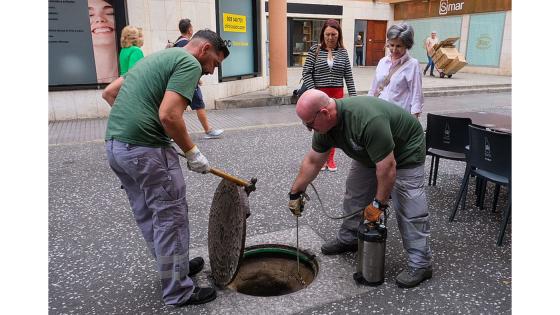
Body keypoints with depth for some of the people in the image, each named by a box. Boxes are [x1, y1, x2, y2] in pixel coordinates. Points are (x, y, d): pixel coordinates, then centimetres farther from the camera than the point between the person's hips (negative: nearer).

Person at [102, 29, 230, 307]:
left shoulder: (157, 57, 21)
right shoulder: (190, 63, -7)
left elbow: (109, 92, 22)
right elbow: (168, 115, -21)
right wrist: (192, 152, -9)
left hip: (114, 144, 10)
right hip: (145, 149, -9)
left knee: (147, 216, 20)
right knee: (171, 219, 4)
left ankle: (171, 267, 39)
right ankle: (178, 291, 18)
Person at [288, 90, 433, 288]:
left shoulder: (367, 120, -41)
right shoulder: (325, 124, -15)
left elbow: (388, 167, -35)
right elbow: (312, 161, -2)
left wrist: (378, 203, -25)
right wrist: (295, 192, 1)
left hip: (405, 152, -8)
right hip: (370, 153, 8)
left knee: (409, 209, -9)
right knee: (355, 195, 11)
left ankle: (421, 264, 1)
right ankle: (348, 239, 29)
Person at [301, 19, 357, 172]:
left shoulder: (343, 52, 4)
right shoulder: (315, 50, -3)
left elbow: (348, 76, 6)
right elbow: (306, 73, -5)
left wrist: (353, 96, 1)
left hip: (337, 94, 2)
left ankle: (330, 158, 21)